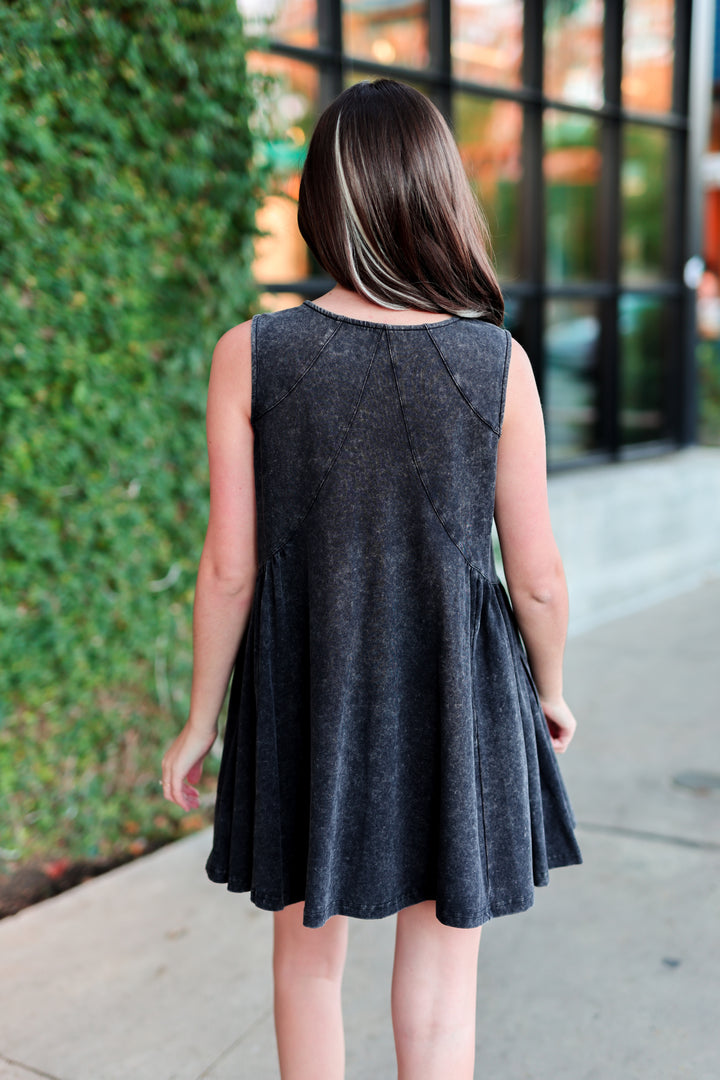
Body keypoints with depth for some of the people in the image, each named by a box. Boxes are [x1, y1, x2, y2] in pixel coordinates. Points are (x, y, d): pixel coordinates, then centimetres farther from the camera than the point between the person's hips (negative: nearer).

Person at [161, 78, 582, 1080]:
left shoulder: (249, 355, -12)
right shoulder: (498, 361, -12)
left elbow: (229, 569, -9)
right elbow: (537, 578, -7)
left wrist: (200, 721, 5)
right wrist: (550, 689, 13)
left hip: (303, 697, 1)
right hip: (456, 700, 0)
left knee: (308, 958, 23)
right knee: (441, 980, 17)